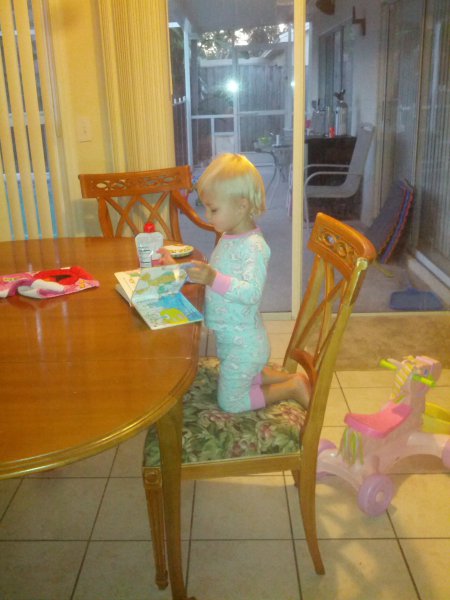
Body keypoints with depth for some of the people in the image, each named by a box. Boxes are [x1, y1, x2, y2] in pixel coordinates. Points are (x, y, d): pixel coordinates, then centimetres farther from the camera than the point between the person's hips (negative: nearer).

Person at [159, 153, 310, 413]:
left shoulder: (254, 246, -25)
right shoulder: (228, 238, 4)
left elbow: (252, 292, -36)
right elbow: (213, 276, 11)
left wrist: (214, 279, -47)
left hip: (243, 344, -9)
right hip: (230, 340, 10)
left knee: (230, 402, 7)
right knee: (242, 378, 29)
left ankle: (293, 387, 13)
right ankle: (290, 378, 28)